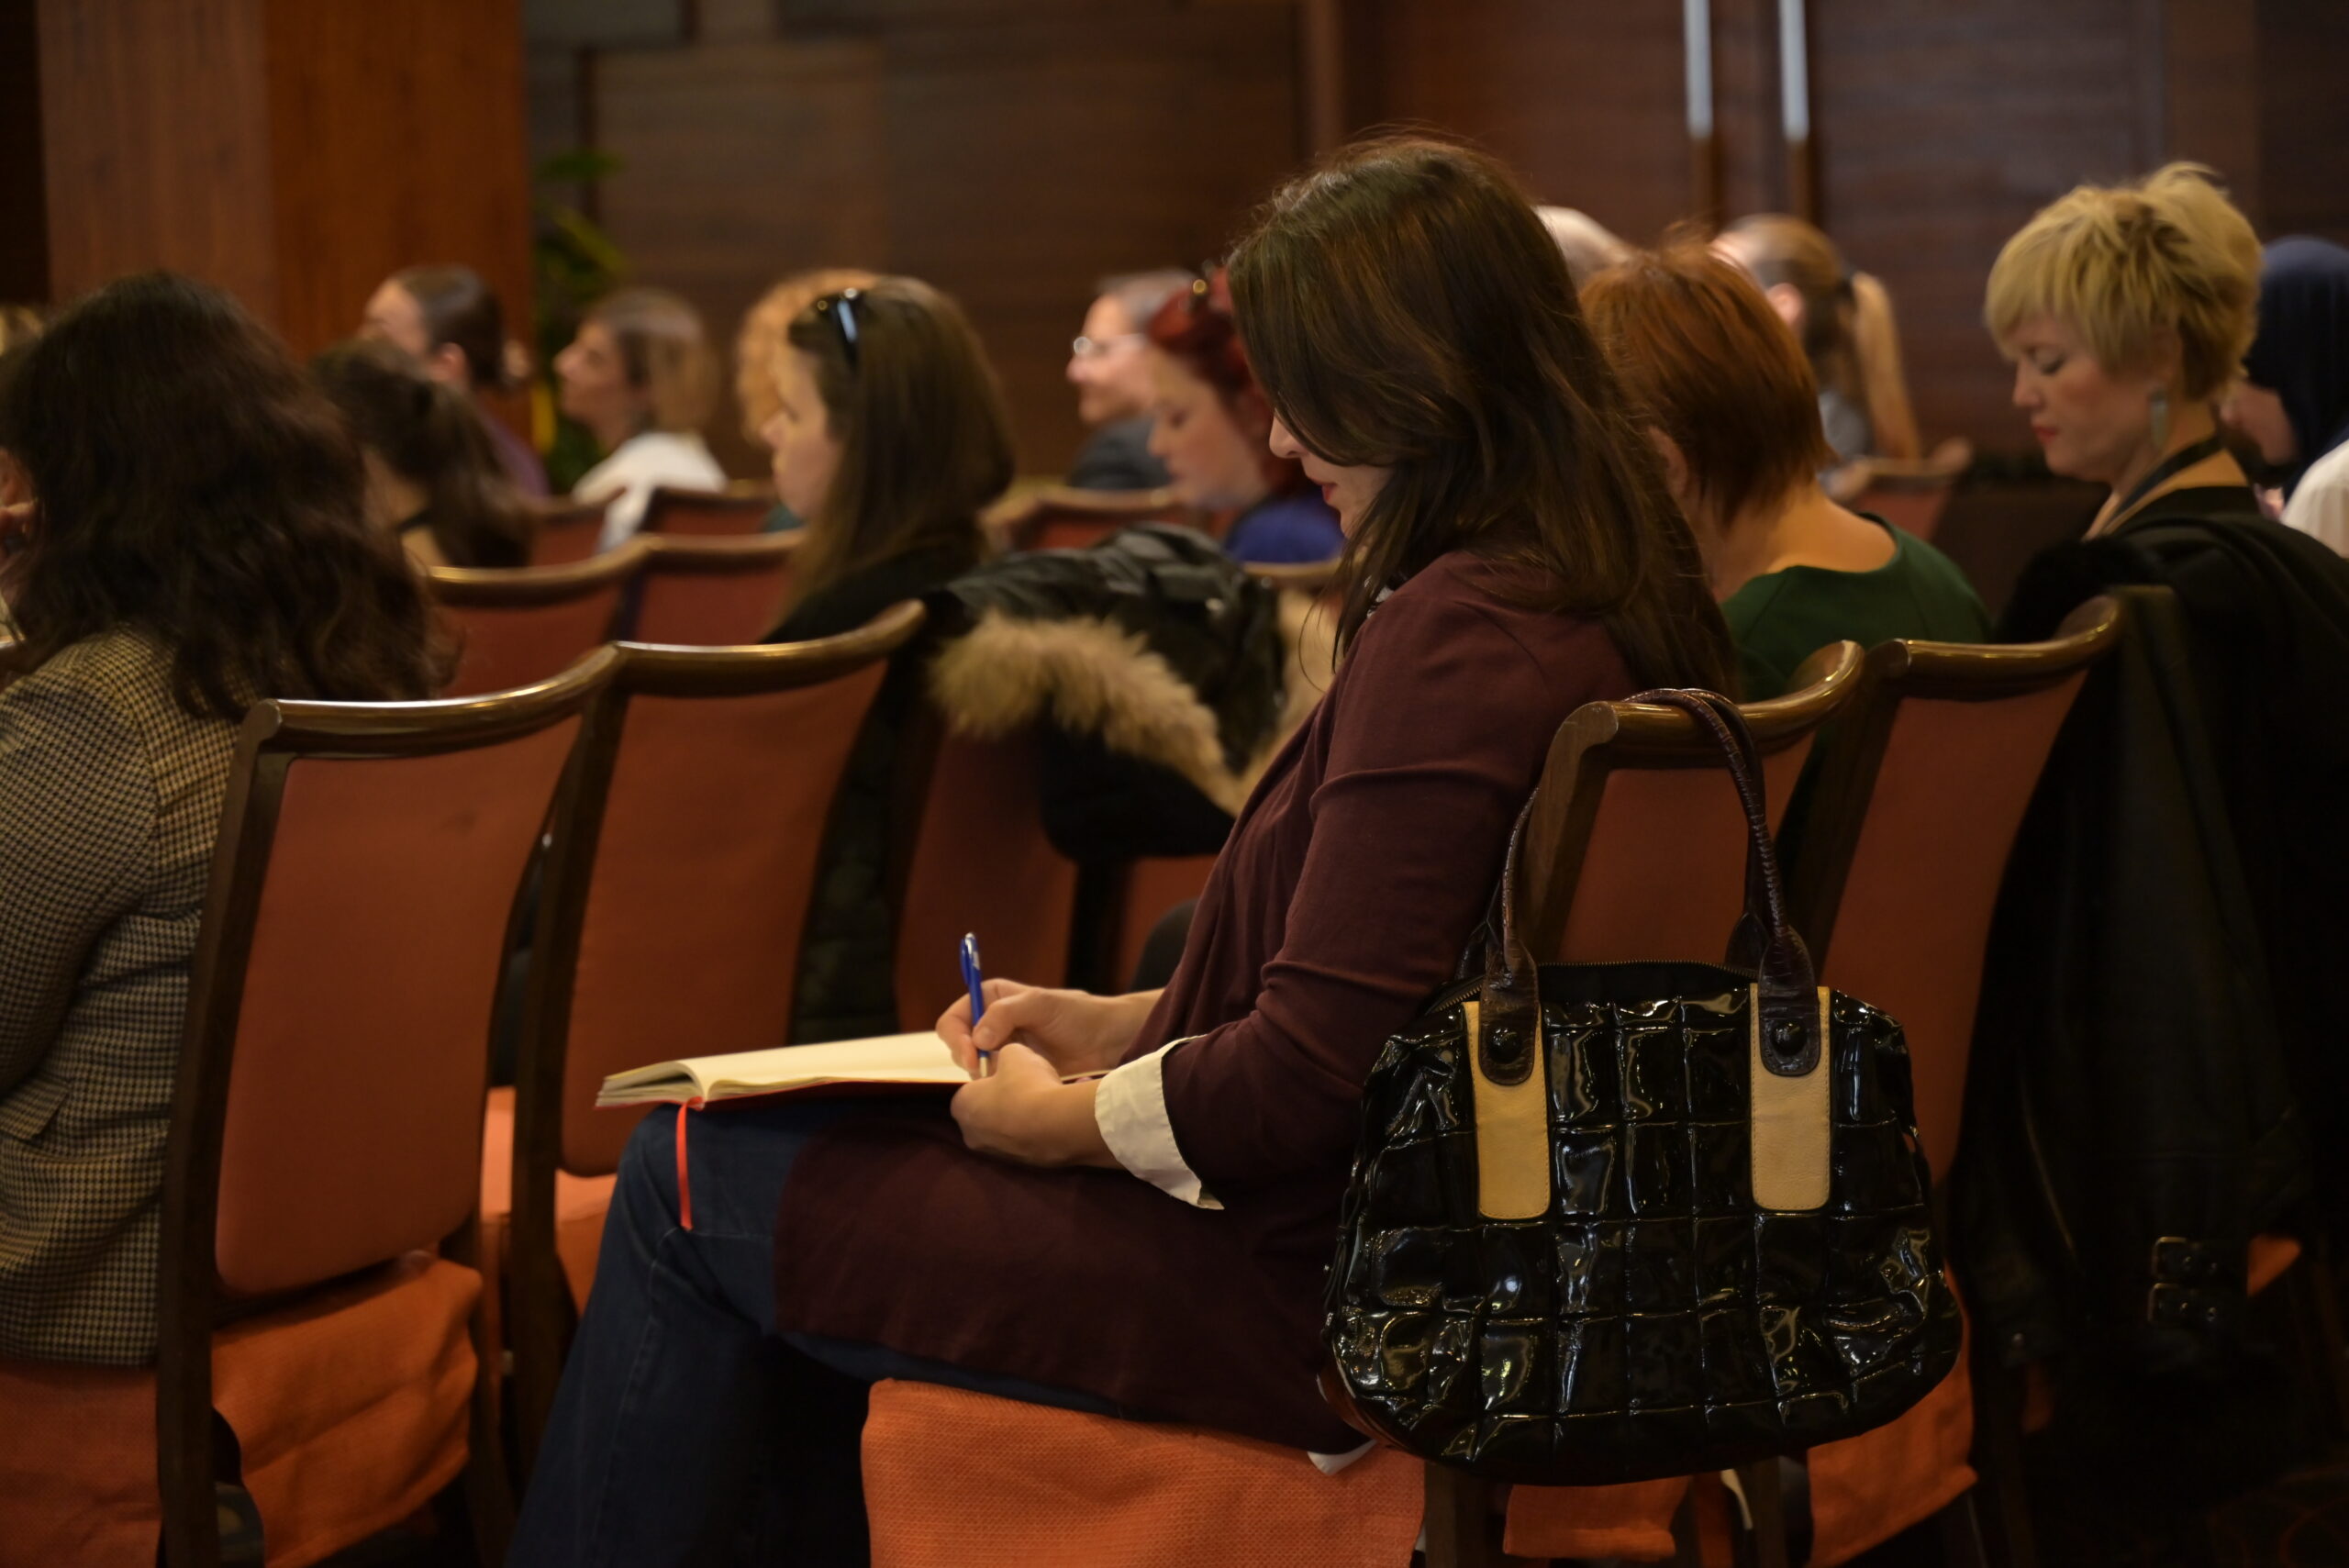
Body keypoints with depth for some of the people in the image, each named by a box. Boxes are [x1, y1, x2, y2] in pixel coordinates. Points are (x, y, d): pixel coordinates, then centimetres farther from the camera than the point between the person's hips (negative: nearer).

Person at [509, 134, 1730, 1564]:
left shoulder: (1450, 640, -25)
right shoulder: (1610, 598, 6)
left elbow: (1316, 1078, -26)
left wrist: (1070, 1115, -9)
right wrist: (1122, 1026, 13)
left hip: (1311, 1287, -10)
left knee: (693, 1180, 2)